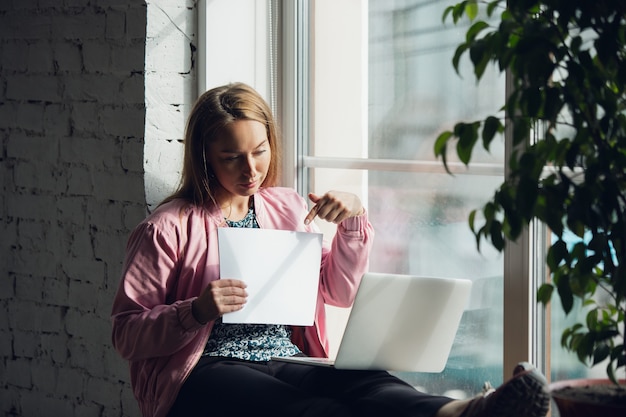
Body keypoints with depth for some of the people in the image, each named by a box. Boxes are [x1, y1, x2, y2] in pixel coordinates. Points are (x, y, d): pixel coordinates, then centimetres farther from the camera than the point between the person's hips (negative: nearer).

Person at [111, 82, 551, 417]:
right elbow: (127, 335, 0)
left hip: (287, 363, 6)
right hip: (205, 372, -5)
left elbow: (340, 292, 21)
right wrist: (197, 312, -18)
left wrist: (353, 219, 5)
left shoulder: (289, 209, 20)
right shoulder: (168, 228, 3)